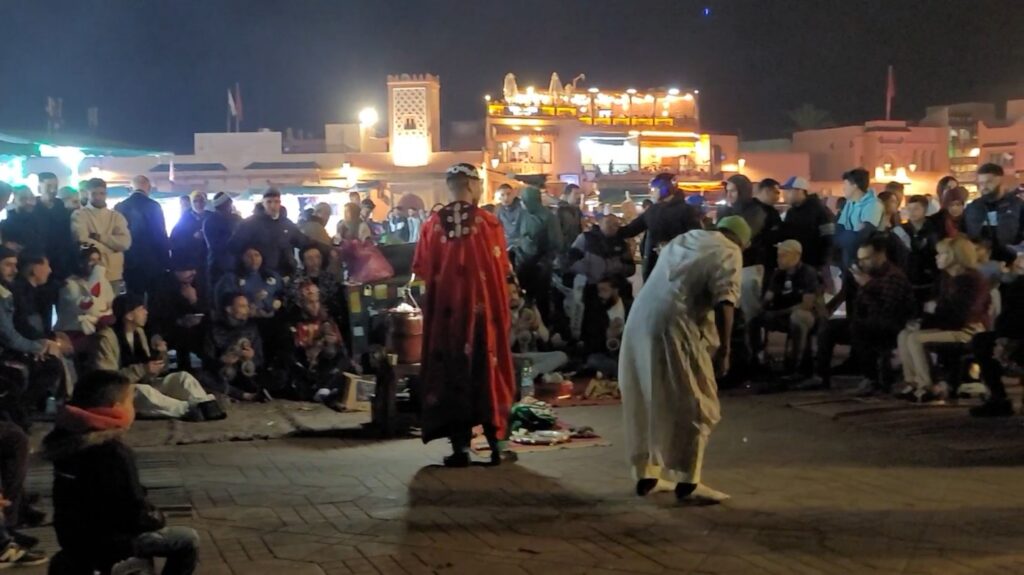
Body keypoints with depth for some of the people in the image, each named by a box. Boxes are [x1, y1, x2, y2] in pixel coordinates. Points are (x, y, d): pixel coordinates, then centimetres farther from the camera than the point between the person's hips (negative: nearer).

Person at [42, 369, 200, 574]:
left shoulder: (68, 438, 3)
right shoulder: (114, 453, -23)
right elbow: (135, 510, -20)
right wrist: (157, 518, 1)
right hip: (102, 539, -8)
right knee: (188, 540, 0)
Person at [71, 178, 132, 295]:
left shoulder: (116, 216, 11)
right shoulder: (79, 215, 2)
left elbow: (125, 242, -3)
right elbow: (83, 241, -13)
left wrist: (98, 237, -10)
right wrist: (111, 246, -4)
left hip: (114, 275, 3)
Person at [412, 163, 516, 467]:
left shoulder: (433, 224, -3)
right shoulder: (489, 222, -6)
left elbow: (422, 270, 2)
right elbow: (503, 269, -2)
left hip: (445, 311, 1)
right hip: (483, 308, -1)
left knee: (452, 373, 6)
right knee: (486, 370, 9)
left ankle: (460, 446, 4)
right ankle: (495, 442, 9)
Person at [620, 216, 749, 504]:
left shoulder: (683, 239, 27)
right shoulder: (728, 253, 3)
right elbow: (724, 302, -10)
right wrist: (724, 350, -12)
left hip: (640, 320, 8)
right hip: (674, 326, -8)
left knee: (646, 401, 15)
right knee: (693, 405, 1)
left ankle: (645, 474, 21)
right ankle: (687, 480, 1)